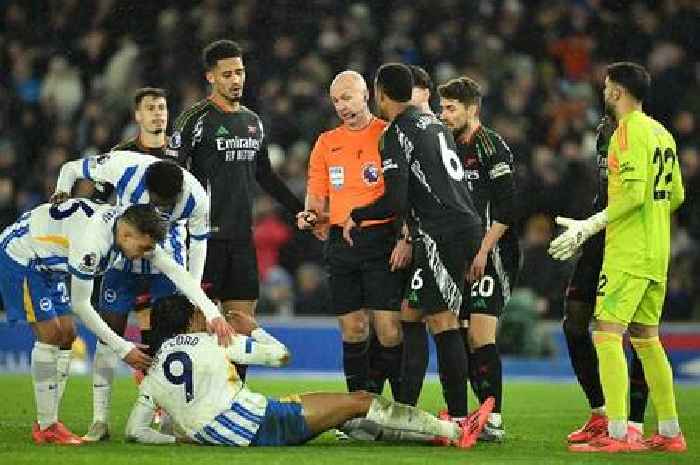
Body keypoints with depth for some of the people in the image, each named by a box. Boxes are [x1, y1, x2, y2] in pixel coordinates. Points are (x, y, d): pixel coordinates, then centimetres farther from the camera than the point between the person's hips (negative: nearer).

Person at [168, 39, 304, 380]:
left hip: (242, 237, 7)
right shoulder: (195, 120, -6)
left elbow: (264, 176, 25)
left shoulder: (253, 122, 16)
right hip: (207, 235, -7)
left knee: (242, 319, 5)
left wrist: (301, 210, 22)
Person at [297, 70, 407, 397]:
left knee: (389, 328, -10)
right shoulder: (326, 142, 15)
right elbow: (317, 194, 20)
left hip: (382, 240, -5)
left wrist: (406, 239, -12)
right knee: (353, 330, 5)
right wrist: (311, 216, -2)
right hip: (341, 243, 5)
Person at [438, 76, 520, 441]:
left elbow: (505, 209, -13)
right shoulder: (451, 148, 17)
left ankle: (493, 420, -14)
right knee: (463, 337, 5)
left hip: (491, 257, -8)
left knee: (480, 335, -15)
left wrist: (482, 254, -17)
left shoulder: (492, 148, -7)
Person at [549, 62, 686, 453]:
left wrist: (589, 227, -19)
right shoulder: (662, 133, 15)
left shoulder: (629, 130, -12)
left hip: (628, 253, -9)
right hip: (657, 255, 9)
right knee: (647, 339, 14)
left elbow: (634, 193, -21)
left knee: (608, 334, -11)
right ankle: (670, 432, 15)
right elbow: (676, 195, 20)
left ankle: (617, 433, -19)